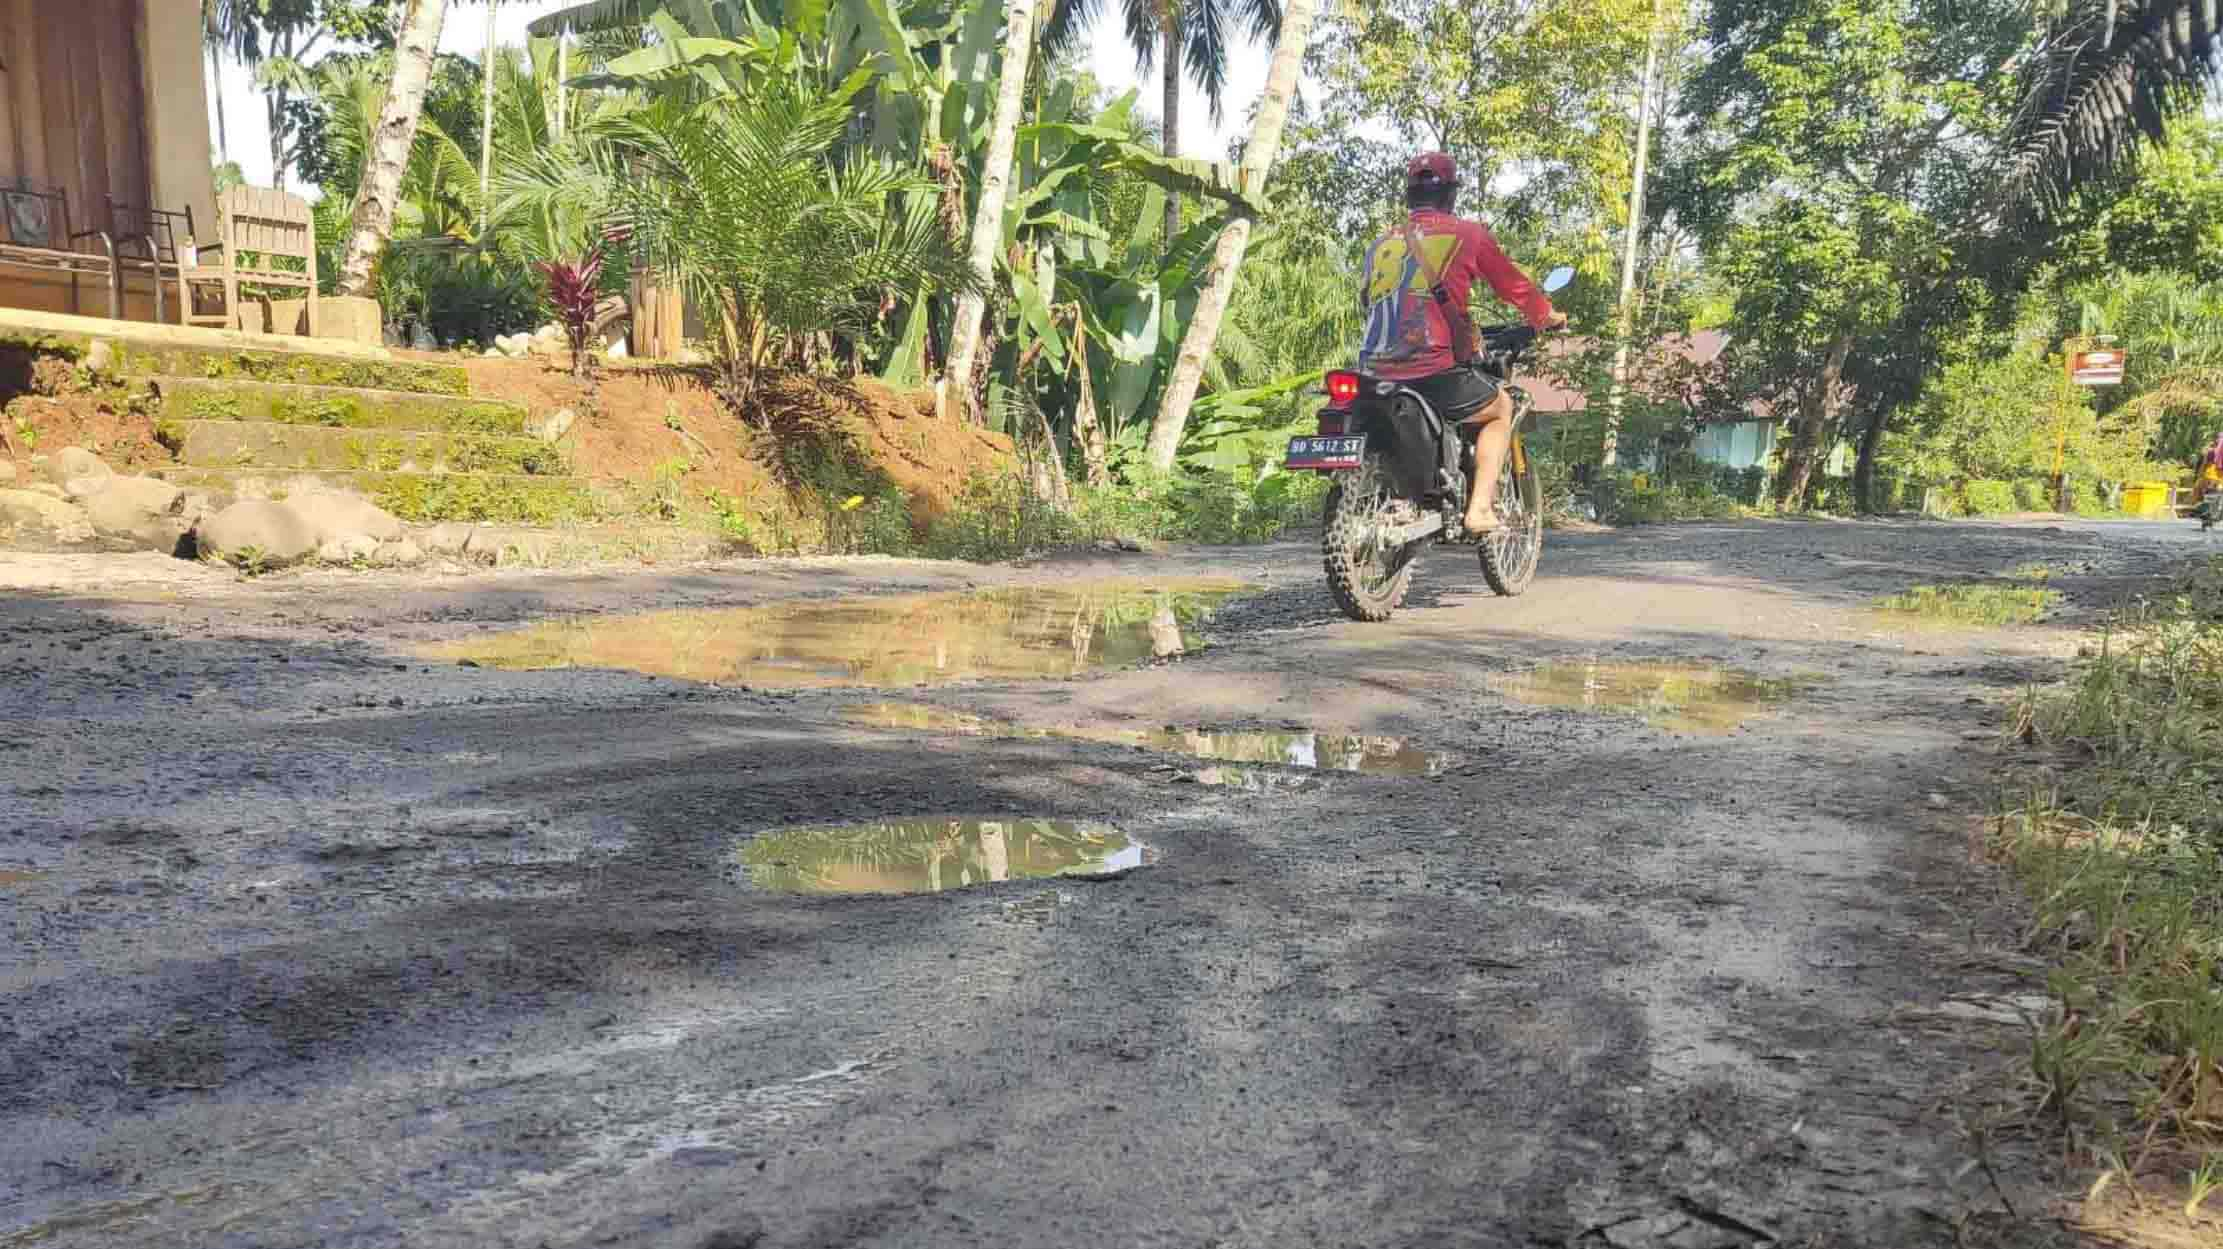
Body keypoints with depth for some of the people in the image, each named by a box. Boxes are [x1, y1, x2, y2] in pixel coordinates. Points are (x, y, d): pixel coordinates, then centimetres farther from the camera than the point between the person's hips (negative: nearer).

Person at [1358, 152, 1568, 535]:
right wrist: (1548, 316, 35)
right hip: (1436, 370, -5)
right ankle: (1480, 507, 6)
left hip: (1375, 371, 5)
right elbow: (1513, 283, 16)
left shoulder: (1381, 244, 18)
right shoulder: (1467, 233, 6)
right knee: (1501, 409, 22)